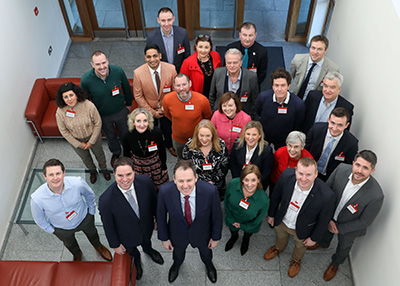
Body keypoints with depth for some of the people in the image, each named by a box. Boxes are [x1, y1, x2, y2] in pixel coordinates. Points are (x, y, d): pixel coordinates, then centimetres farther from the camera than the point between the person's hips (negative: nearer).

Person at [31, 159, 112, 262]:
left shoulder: (77, 183, -38)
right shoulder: (37, 199, -39)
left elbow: (90, 195, -12)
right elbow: (39, 218, -14)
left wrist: (92, 211, 2)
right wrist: (50, 230, -1)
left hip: (85, 219, 1)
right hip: (62, 229, 0)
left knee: (92, 233, 33)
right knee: (70, 244, 32)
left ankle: (98, 246, 70)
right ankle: (77, 255, 70)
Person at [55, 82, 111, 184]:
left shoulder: (88, 105, -32)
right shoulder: (60, 112, -28)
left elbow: (98, 123, -18)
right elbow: (63, 131, -13)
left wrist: (91, 141, -14)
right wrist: (78, 144, -9)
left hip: (93, 136, -1)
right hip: (76, 140, 1)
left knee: (99, 153, 26)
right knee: (85, 157, 28)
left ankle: (104, 169, 59)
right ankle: (92, 171, 61)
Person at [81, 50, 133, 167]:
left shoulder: (118, 71, -26)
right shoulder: (85, 80, -29)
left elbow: (126, 88, -5)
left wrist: (129, 104, 7)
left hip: (121, 111, 0)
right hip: (103, 116, 0)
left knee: (125, 134, 25)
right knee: (110, 137, 27)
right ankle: (116, 153, 60)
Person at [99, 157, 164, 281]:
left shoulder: (145, 181, -33)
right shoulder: (105, 200, -40)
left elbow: (153, 200, -11)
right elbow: (108, 225, -21)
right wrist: (115, 245, -7)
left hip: (146, 226, 2)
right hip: (128, 235, -2)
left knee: (147, 241, 37)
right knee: (131, 251, 32)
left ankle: (148, 250, 74)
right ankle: (136, 261, 69)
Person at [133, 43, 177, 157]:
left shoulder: (171, 69, -23)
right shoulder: (138, 73, -25)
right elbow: (138, 96, -15)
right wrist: (152, 112, -15)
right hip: (149, 109, -1)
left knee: (167, 128, 27)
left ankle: (168, 144, 60)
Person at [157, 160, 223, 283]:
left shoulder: (210, 191, -37)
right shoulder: (165, 191, -35)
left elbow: (217, 215, -17)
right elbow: (161, 216, -15)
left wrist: (216, 237, -4)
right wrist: (164, 238, -3)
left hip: (202, 234, 0)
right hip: (178, 234, 0)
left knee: (205, 251, 33)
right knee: (178, 251, 34)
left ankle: (208, 264, 70)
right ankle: (177, 264, 71)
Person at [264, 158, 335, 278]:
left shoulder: (326, 195, -41)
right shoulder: (286, 175, -34)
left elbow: (324, 220, -19)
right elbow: (276, 196, -11)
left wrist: (314, 238, -5)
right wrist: (271, 214, 3)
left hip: (302, 229, -2)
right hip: (282, 221, 2)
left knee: (300, 246, 33)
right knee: (280, 236, 36)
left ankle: (296, 260, 68)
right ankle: (278, 248, 73)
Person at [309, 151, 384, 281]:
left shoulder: (376, 196, -40)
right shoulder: (341, 169, -31)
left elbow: (364, 222, -24)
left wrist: (339, 228, -16)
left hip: (349, 227, -2)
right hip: (330, 216, 3)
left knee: (344, 246, 29)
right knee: (327, 231, 35)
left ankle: (335, 263, 63)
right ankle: (323, 243, 71)